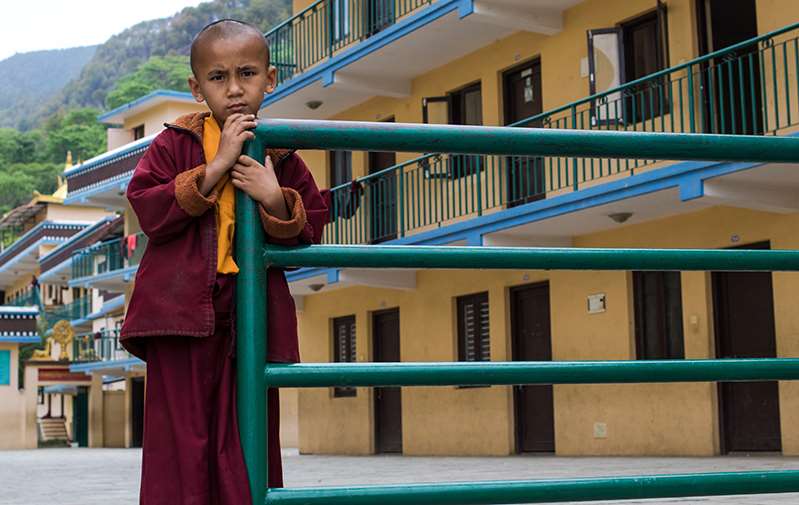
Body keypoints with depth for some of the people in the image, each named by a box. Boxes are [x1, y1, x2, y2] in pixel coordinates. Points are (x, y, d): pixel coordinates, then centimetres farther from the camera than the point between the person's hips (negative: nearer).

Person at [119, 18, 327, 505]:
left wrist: (275, 199, -12)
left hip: (251, 317, 2)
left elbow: (310, 232, 8)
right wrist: (215, 168, -15)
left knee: (246, 442, 7)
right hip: (181, 309, -2)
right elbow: (147, 208, -9)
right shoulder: (176, 143, 3)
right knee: (181, 440, 0)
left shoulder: (281, 156, 8)